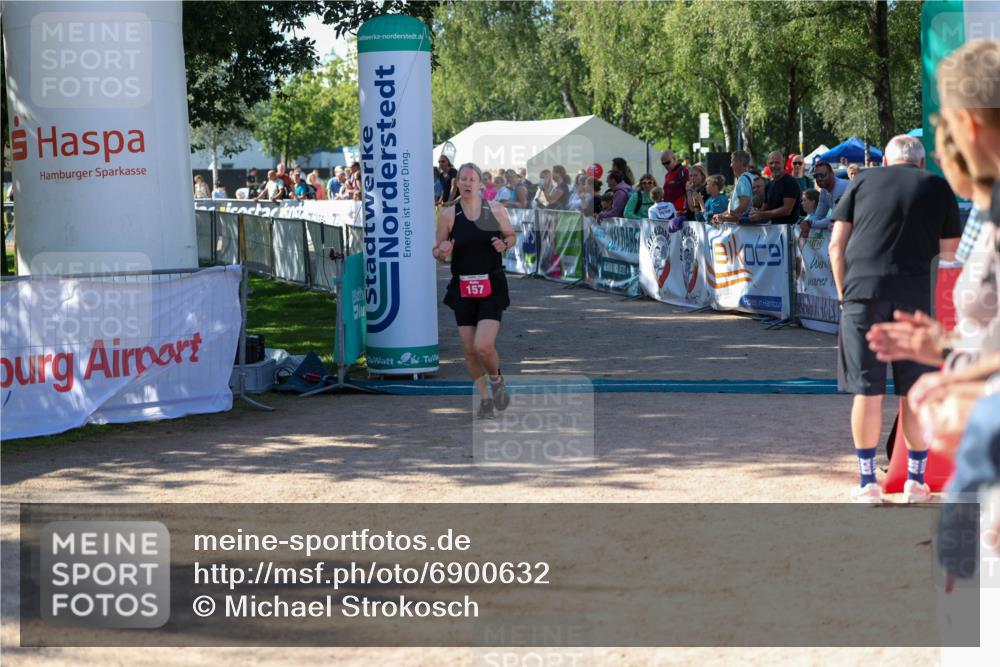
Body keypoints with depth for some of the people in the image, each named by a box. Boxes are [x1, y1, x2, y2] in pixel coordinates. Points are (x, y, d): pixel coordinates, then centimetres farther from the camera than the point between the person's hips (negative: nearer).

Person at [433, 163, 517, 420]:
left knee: (483, 346, -16)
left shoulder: (496, 211, -1)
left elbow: (511, 235, 15)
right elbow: (436, 252, 4)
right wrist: (442, 252, -20)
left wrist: (504, 244, -8)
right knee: (469, 351, 5)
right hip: (463, 288, 2)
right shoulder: (448, 214, -2)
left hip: (492, 287, -2)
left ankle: (496, 380, 15)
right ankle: (485, 399, 24)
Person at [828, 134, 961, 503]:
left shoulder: (863, 182, 12)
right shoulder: (938, 187, 12)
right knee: (917, 391, 8)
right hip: (916, 294, 0)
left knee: (867, 389, 4)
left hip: (863, 289, 0)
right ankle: (916, 480, 15)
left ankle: (868, 482, 7)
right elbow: (949, 251, 12)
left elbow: (836, 245, 8)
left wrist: (843, 293, 14)